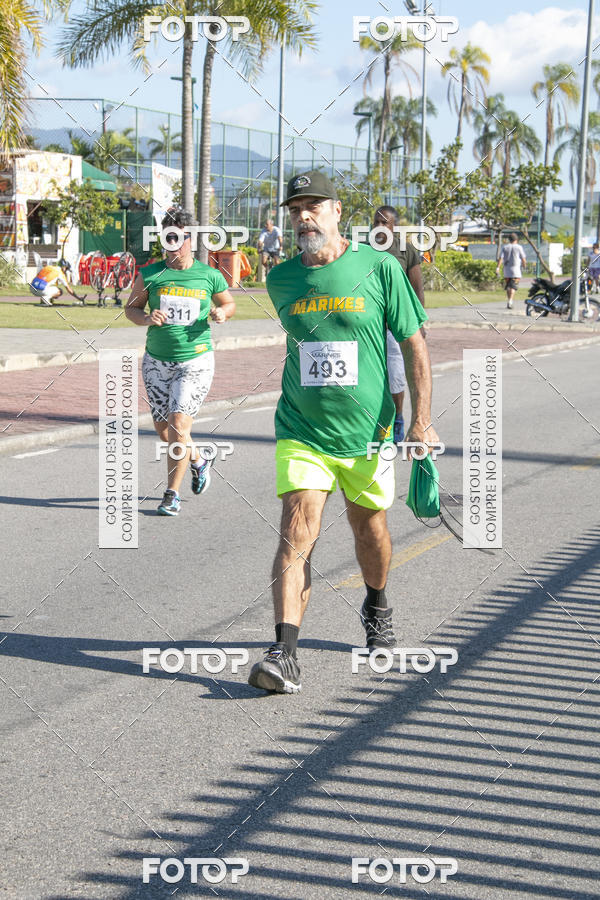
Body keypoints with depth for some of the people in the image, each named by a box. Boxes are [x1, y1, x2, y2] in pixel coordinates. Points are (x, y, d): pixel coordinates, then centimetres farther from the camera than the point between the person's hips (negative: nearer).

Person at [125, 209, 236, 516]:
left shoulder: (209, 276, 0)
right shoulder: (150, 274, 0)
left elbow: (229, 303, 16)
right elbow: (131, 308, 8)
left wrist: (222, 312, -7)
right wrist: (147, 318, -13)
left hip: (195, 361, -3)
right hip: (157, 361, 3)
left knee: (179, 425, -13)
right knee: (163, 430, 11)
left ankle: (172, 494, -1)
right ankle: (198, 460, 41)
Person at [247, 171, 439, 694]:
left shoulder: (379, 268, -7)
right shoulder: (281, 280, 2)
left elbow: (414, 345, -3)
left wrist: (421, 420, -8)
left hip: (368, 432, -1)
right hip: (301, 433, 1)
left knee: (369, 527, 16)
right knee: (297, 535, -13)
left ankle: (376, 607, 45)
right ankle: (284, 652, -16)